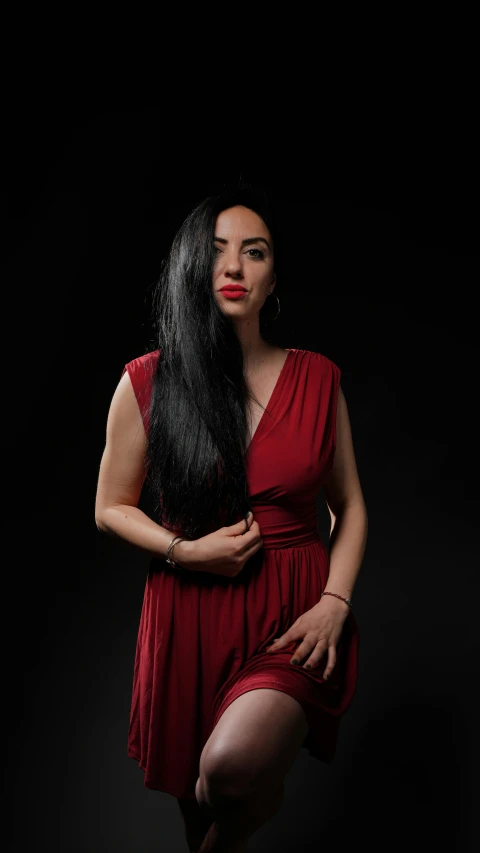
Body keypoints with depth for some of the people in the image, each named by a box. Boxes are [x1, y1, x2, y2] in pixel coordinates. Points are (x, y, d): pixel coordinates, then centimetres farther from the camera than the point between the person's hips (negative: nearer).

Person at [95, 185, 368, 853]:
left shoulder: (317, 378, 2)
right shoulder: (147, 382, -2)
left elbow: (350, 507, 8)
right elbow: (111, 508, 6)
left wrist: (335, 604, -6)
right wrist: (185, 551, -11)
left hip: (294, 613, 0)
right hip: (191, 612, 1)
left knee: (232, 765, -25)